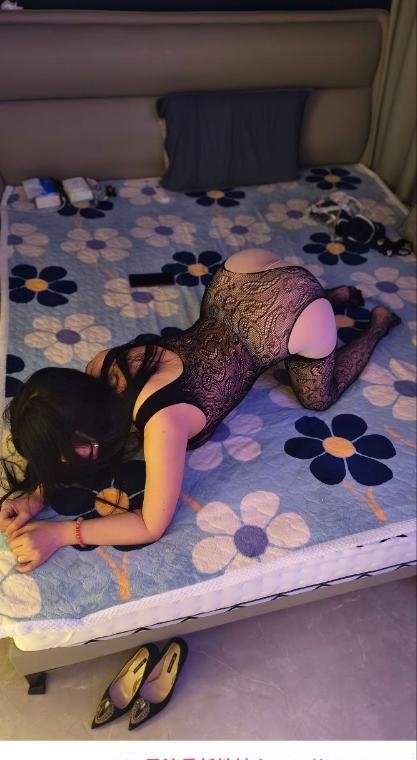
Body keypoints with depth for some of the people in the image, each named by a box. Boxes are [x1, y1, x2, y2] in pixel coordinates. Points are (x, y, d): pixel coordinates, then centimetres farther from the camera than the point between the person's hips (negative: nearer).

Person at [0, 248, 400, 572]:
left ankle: (378, 321, 41)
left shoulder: (162, 421, -36)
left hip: (297, 313, -6)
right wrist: (36, 494, -14)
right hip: (241, 274, 6)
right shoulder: (102, 368, -17)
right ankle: (337, 295, 41)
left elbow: (153, 525, -24)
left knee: (318, 397, 22)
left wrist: (58, 532, -25)